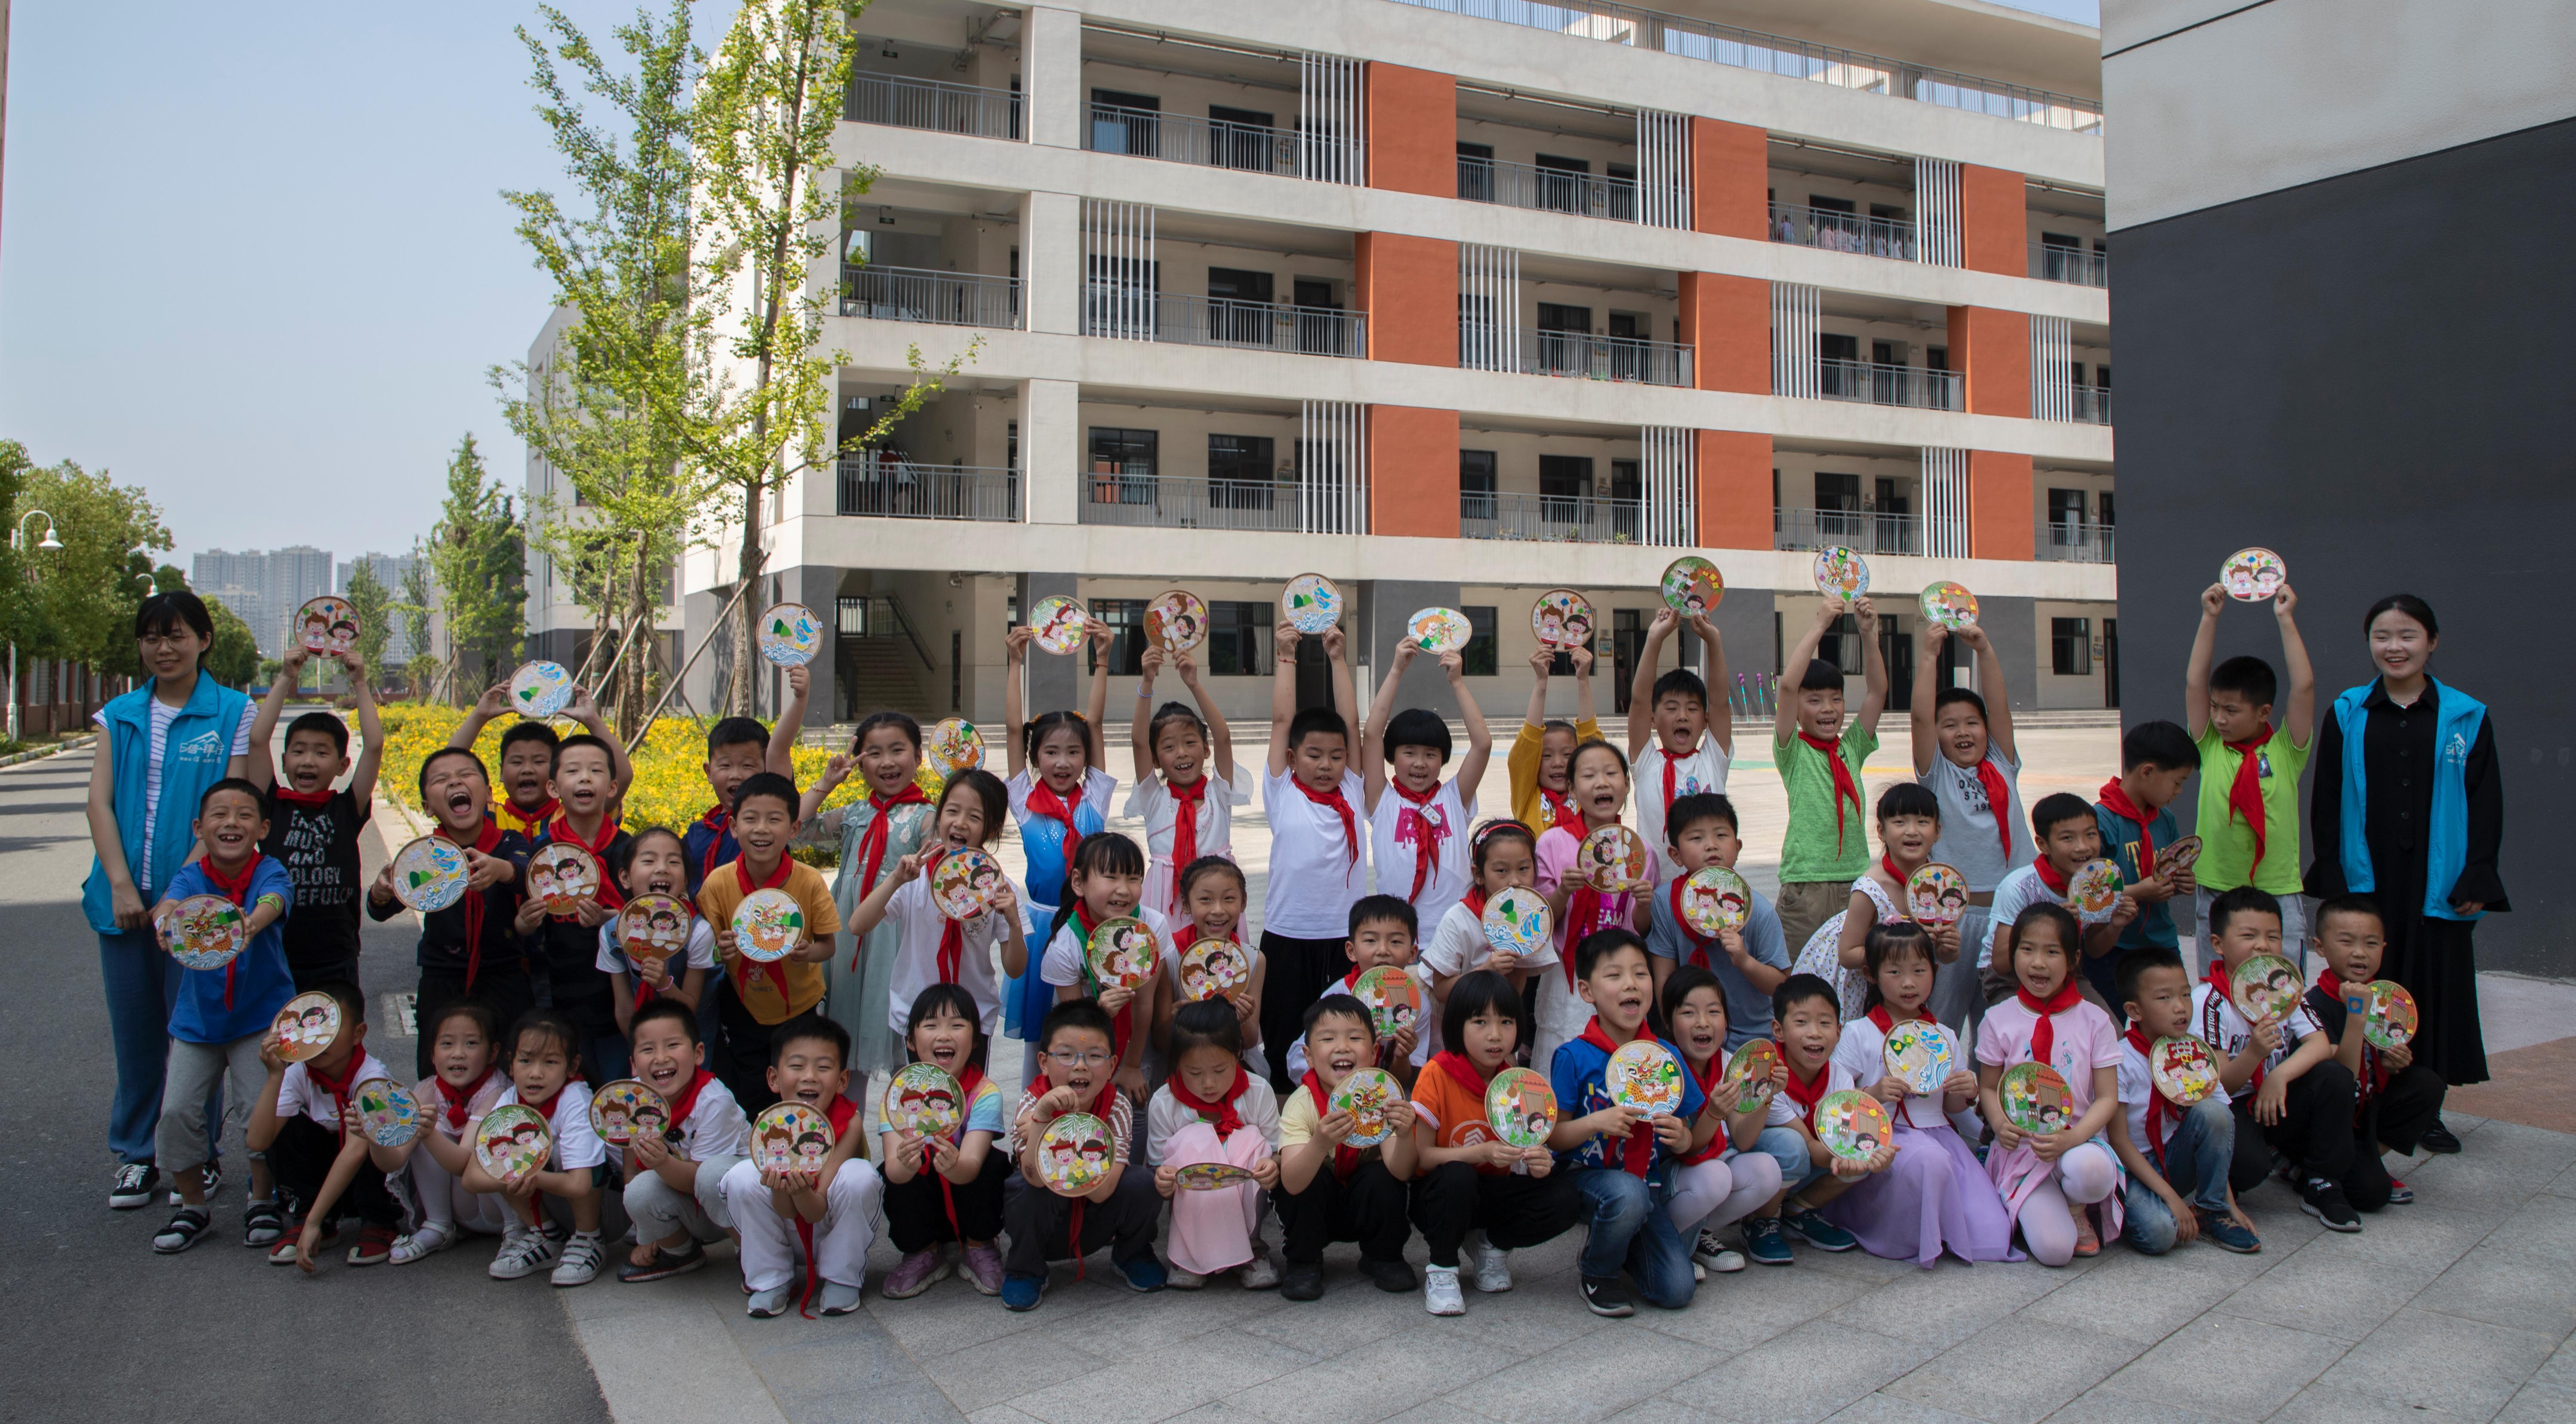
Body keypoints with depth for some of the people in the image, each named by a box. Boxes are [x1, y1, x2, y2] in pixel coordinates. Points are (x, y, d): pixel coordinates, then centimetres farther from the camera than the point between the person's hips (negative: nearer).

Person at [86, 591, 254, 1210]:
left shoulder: (232, 713, -1)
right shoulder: (120, 716, 10)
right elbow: (99, 802, 3)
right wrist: (121, 884, -10)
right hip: (126, 898, 3)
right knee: (135, 1032, 10)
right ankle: (136, 1155, 22)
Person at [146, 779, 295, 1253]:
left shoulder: (271, 874, -16)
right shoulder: (192, 877, -11)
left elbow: (272, 903, -38)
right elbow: (168, 903, -32)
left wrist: (249, 924, -62)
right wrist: (167, 918, -57)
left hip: (262, 1014, -2)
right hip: (197, 1018, 2)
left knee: (260, 1107, -9)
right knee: (178, 1110, -3)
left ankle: (262, 1202, 14)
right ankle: (192, 1207, 19)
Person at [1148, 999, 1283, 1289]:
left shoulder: (1259, 1093, -10)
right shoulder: (1163, 1104, -12)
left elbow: (1279, 1154, -10)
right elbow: (1158, 1170, -10)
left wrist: (1274, 1167, -35)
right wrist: (1162, 1181, -35)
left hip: (1244, 1205, 1)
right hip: (1190, 1208, -1)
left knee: (1252, 1139, -25)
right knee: (1194, 1140, -27)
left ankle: (1251, 1247, -10)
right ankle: (1190, 1255, -15)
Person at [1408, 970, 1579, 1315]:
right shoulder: (1437, 1074, -15)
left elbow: (1523, 1151, 4)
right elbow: (1420, 1156, -17)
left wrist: (1537, 1162, -21)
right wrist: (1483, 1152, -30)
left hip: (1494, 1193, 4)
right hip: (1440, 1195, -3)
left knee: (1563, 1196, -21)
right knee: (1457, 1176, -37)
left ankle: (1493, 1243, 6)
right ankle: (1441, 1271, -12)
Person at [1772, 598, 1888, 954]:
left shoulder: (1852, 748, 12)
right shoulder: (1793, 752, -1)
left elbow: (1877, 691, 4)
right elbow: (1788, 683, -13)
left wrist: (1868, 633, -5)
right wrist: (1820, 624, -10)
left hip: (1856, 880, 4)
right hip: (1806, 882, -4)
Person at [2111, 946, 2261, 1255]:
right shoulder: (2121, 1060, -17)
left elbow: (2217, 1132, -1)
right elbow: (2119, 1140, -17)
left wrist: (2230, 1204, -8)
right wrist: (2171, 1197, -22)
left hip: (2175, 1163, 5)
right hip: (2130, 1168, -5)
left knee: (2212, 1111, -21)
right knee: (2159, 1232, -33)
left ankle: (2210, 1213, -7)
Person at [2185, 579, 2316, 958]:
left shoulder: (2285, 751, -1)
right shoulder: (2211, 748, 3)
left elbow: (2304, 686, -11)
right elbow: (2195, 683, -3)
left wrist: (2285, 618, -8)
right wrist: (2209, 618, -4)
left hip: (2278, 896, -2)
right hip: (2216, 894, 2)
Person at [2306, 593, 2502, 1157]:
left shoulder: (2466, 718, 3)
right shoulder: (2347, 715, 3)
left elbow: (2486, 806, 4)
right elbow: (2327, 803, 4)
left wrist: (2476, 881, -4)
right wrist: (2333, 878, -3)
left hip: (2437, 886, 0)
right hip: (2366, 883, 0)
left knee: (2434, 993, 5)